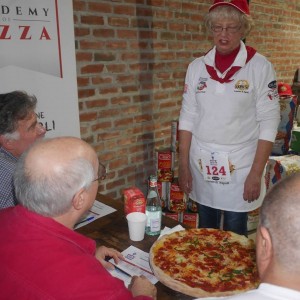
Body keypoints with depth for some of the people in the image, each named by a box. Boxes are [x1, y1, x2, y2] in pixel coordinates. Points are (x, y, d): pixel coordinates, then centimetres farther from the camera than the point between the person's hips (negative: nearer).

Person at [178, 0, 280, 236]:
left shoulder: (260, 67, -7)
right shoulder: (197, 67, 2)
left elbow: (269, 123, -8)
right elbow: (187, 118, 3)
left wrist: (256, 173, -12)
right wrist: (183, 164, 1)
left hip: (240, 166, -2)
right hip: (201, 165, 3)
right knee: (205, 233, 16)